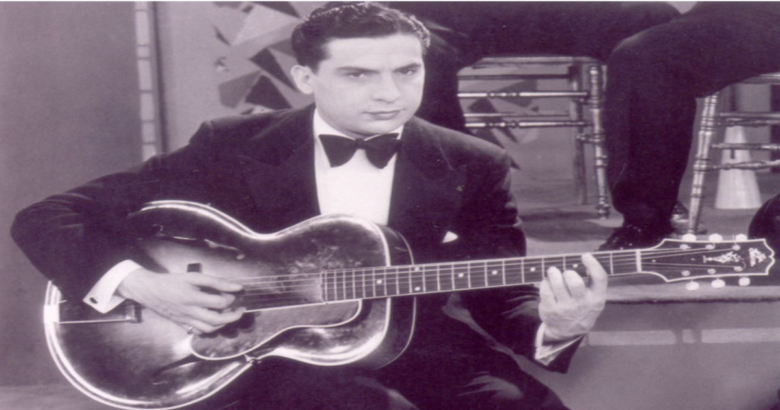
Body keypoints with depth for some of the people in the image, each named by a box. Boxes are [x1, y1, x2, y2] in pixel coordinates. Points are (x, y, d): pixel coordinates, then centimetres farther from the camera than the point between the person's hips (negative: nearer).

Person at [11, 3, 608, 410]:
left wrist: (556, 328, -20)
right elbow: (48, 217, 2)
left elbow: (503, 297, 3)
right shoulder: (231, 147, -2)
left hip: (422, 353, 2)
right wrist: (135, 282, -17)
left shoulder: (473, 166, 3)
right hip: (261, 354, -1)